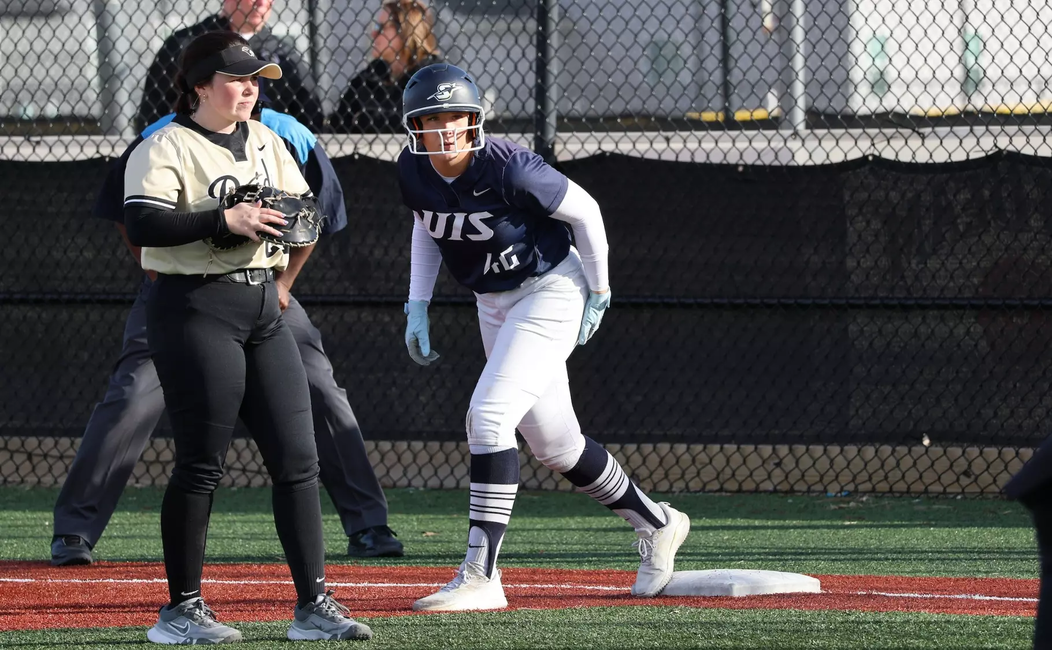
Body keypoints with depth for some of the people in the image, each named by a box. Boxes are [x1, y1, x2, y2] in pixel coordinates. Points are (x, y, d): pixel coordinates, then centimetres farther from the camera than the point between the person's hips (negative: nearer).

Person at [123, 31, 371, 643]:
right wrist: (225, 219, -26)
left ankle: (313, 604, 6)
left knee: (297, 459, 3)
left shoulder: (266, 142, 15)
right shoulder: (165, 149, -8)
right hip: (196, 310, -7)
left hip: (263, 307, 7)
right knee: (202, 464, -6)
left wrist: (294, 219, -5)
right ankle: (181, 610, 2)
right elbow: (141, 224, -21)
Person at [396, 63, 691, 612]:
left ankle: (479, 577, -22)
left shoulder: (508, 169, -27)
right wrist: (418, 305, 7)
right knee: (554, 444, 12)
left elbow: (583, 210, -14)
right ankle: (655, 525, 34)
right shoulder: (413, 172, -8)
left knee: (488, 415, -21)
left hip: (551, 290, -7)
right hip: (494, 304, 7)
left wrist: (598, 294, -6)